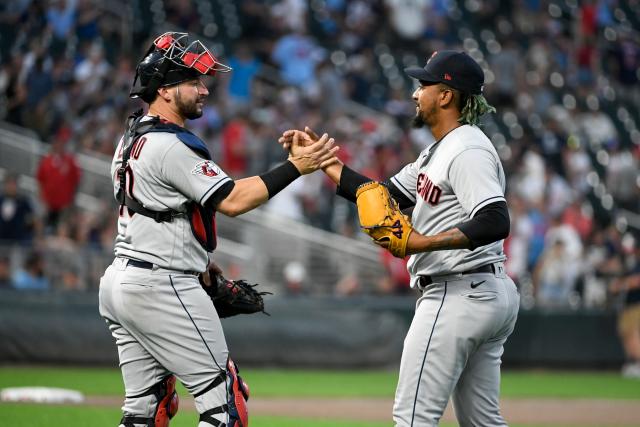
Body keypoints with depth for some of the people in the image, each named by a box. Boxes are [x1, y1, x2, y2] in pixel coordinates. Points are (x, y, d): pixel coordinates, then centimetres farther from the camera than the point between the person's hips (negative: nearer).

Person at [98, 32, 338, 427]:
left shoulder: (134, 136, 14)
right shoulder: (171, 146, -17)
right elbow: (231, 200, -21)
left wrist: (194, 260, 21)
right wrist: (296, 167, -19)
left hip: (120, 282, 10)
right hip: (161, 288, -10)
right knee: (221, 394, -5)